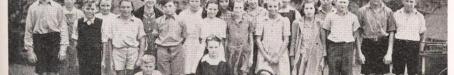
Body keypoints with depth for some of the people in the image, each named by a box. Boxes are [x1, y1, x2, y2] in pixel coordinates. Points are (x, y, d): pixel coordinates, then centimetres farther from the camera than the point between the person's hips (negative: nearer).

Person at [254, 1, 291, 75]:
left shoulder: (284, 21, 2)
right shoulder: (262, 21, 5)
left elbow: (286, 41, 0)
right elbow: (258, 40, 4)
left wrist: (278, 57, -7)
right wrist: (265, 55, -6)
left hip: (280, 54, 0)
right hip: (264, 55, 0)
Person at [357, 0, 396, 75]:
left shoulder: (388, 11, 2)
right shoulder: (362, 11, 1)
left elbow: (391, 32, 1)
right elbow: (358, 31, 2)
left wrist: (389, 53, -6)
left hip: (382, 46, 1)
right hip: (367, 45, -1)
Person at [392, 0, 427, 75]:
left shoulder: (420, 17, 7)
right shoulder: (396, 15, 6)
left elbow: (422, 35, 10)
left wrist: (421, 51, 1)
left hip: (413, 47, 0)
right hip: (398, 46, 0)